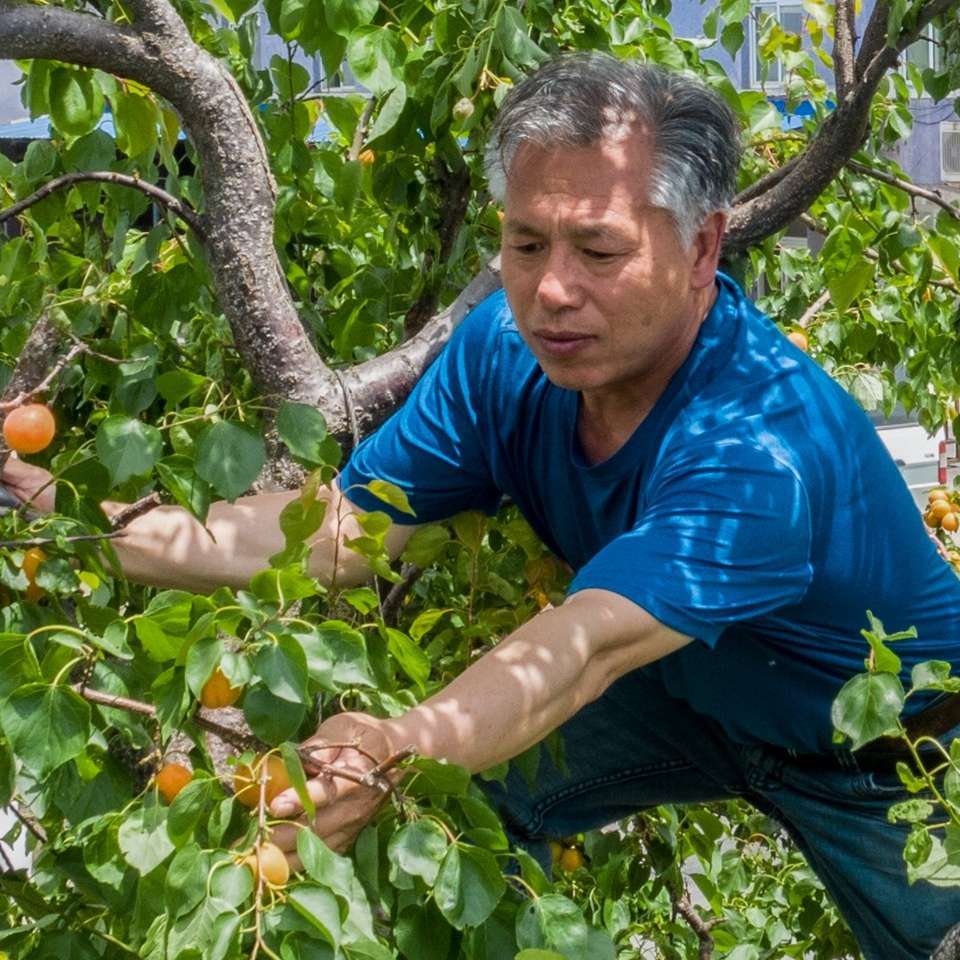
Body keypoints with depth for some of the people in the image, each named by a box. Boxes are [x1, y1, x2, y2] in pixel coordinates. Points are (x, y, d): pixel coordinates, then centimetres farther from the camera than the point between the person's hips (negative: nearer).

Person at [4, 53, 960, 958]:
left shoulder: (765, 447, -41)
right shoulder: (507, 348, -20)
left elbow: (585, 648, -53)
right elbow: (341, 526, -19)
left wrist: (403, 747, -72)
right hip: (695, 691, 4)